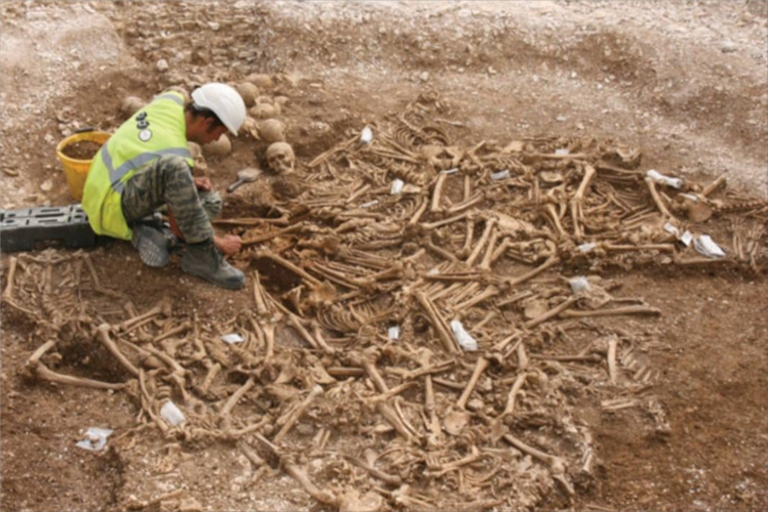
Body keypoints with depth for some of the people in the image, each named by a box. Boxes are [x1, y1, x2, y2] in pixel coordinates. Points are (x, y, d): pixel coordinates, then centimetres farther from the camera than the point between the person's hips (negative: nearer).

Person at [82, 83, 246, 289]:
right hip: (113, 209, -10)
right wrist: (218, 243, -4)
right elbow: (181, 223, -18)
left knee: (210, 203, 3)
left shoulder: (172, 99, -5)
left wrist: (186, 183, 4)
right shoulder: (177, 154, -26)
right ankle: (202, 256, -29)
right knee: (174, 167, -38)